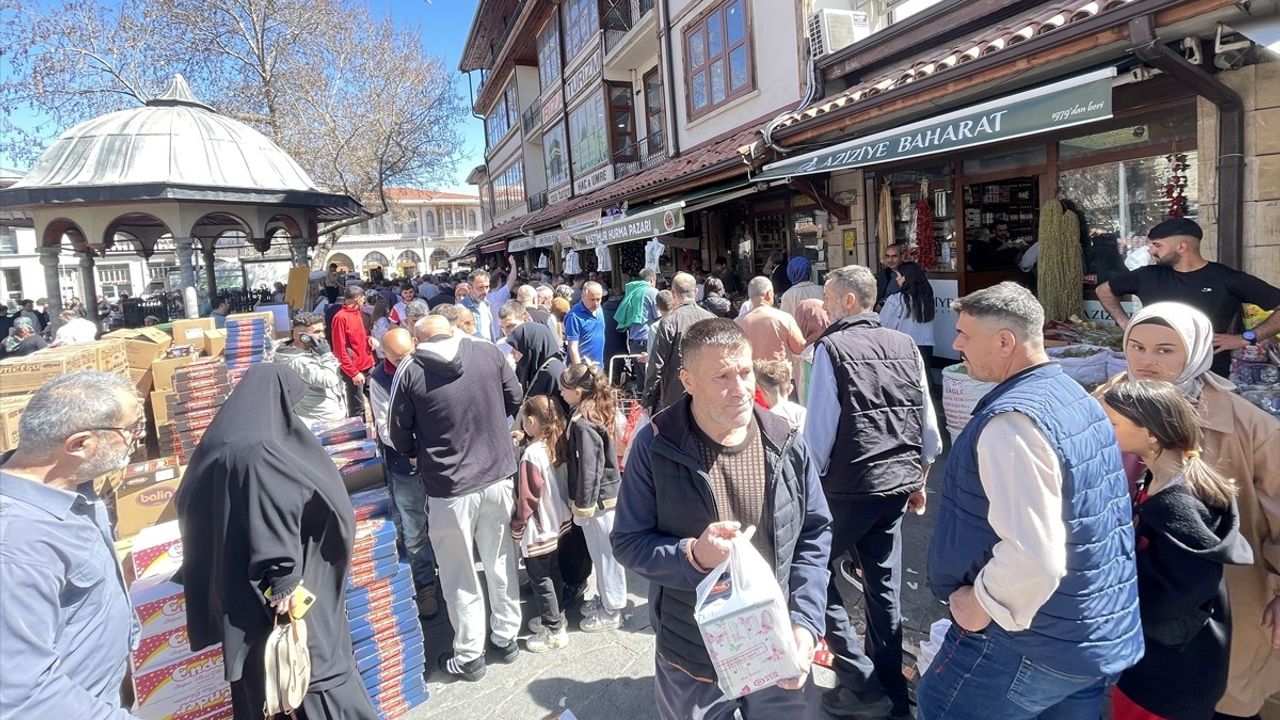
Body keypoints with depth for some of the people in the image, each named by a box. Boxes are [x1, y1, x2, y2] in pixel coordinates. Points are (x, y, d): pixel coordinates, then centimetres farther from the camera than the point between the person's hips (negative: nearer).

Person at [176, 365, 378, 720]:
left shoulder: (219, 444, 3)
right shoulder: (259, 454, -26)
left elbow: (187, 504, 17)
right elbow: (273, 524, -27)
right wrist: (285, 581, -20)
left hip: (237, 584, 9)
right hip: (272, 591, -9)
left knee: (260, 672, 22)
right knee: (315, 661, 6)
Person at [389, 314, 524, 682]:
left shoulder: (409, 371, -10)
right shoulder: (489, 353, -4)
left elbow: (399, 435, -1)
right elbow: (515, 399, 8)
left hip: (449, 487, -3)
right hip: (499, 475, 3)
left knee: (459, 575, 13)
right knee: (500, 561, 20)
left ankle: (469, 655, 26)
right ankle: (506, 637, 34)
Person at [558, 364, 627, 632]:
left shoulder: (583, 423, -24)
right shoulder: (600, 410, 3)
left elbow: (588, 468, -22)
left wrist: (581, 505, -15)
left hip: (597, 498, -9)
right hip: (607, 493, 9)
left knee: (604, 554, 6)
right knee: (603, 553, 21)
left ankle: (612, 610, 21)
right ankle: (606, 599, 36)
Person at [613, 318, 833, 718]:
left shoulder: (786, 444, -8)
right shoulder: (655, 446, -14)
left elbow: (814, 534, 1)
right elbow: (628, 543, -8)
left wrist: (805, 621, -9)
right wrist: (692, 554, -25)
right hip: (691, 660, -1)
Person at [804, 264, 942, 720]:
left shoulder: (832, 347, -11)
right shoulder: (905, 347, 6)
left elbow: (820, 429, -13)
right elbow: (929, 426, 9)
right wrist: (918, 481, 20)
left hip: (850, 486, -6)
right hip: (899, 482, 6)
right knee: (884, 585, 16)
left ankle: (862, 682, 12)